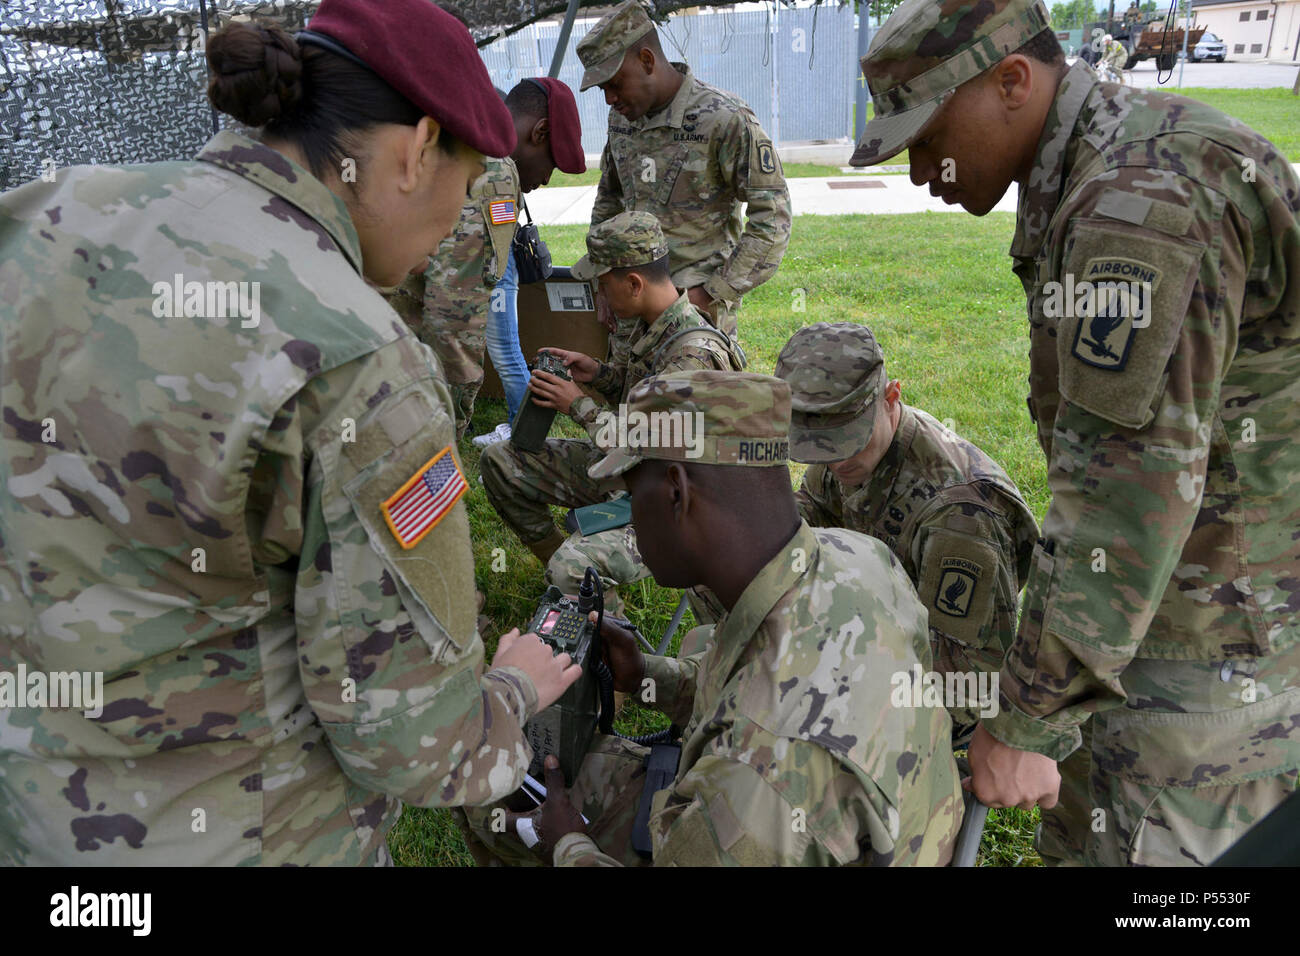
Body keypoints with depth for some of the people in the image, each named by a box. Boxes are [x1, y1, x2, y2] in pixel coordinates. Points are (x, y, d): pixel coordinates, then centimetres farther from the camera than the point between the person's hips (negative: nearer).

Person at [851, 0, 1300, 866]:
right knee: (1083, 821, 21)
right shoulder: (1112, 161, 7)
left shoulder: (1137, 208, -26)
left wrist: (1027, 721, -23)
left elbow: (1126, 489, -29)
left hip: (1226, 628, -9)